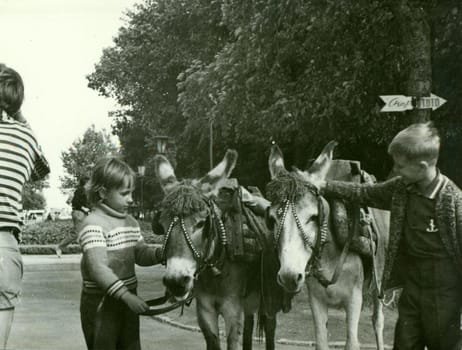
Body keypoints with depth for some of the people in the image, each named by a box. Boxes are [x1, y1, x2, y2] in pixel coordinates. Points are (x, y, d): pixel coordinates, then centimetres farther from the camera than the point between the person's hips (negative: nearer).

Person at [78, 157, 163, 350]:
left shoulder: (131, 222, 10)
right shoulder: (93, 223, -17)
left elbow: (140, 254, 13)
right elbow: (98, 268, -26)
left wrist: (162, 253, -9)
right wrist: (125, 295, -34)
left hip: (128, 299, 8)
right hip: (101, 303, -8)